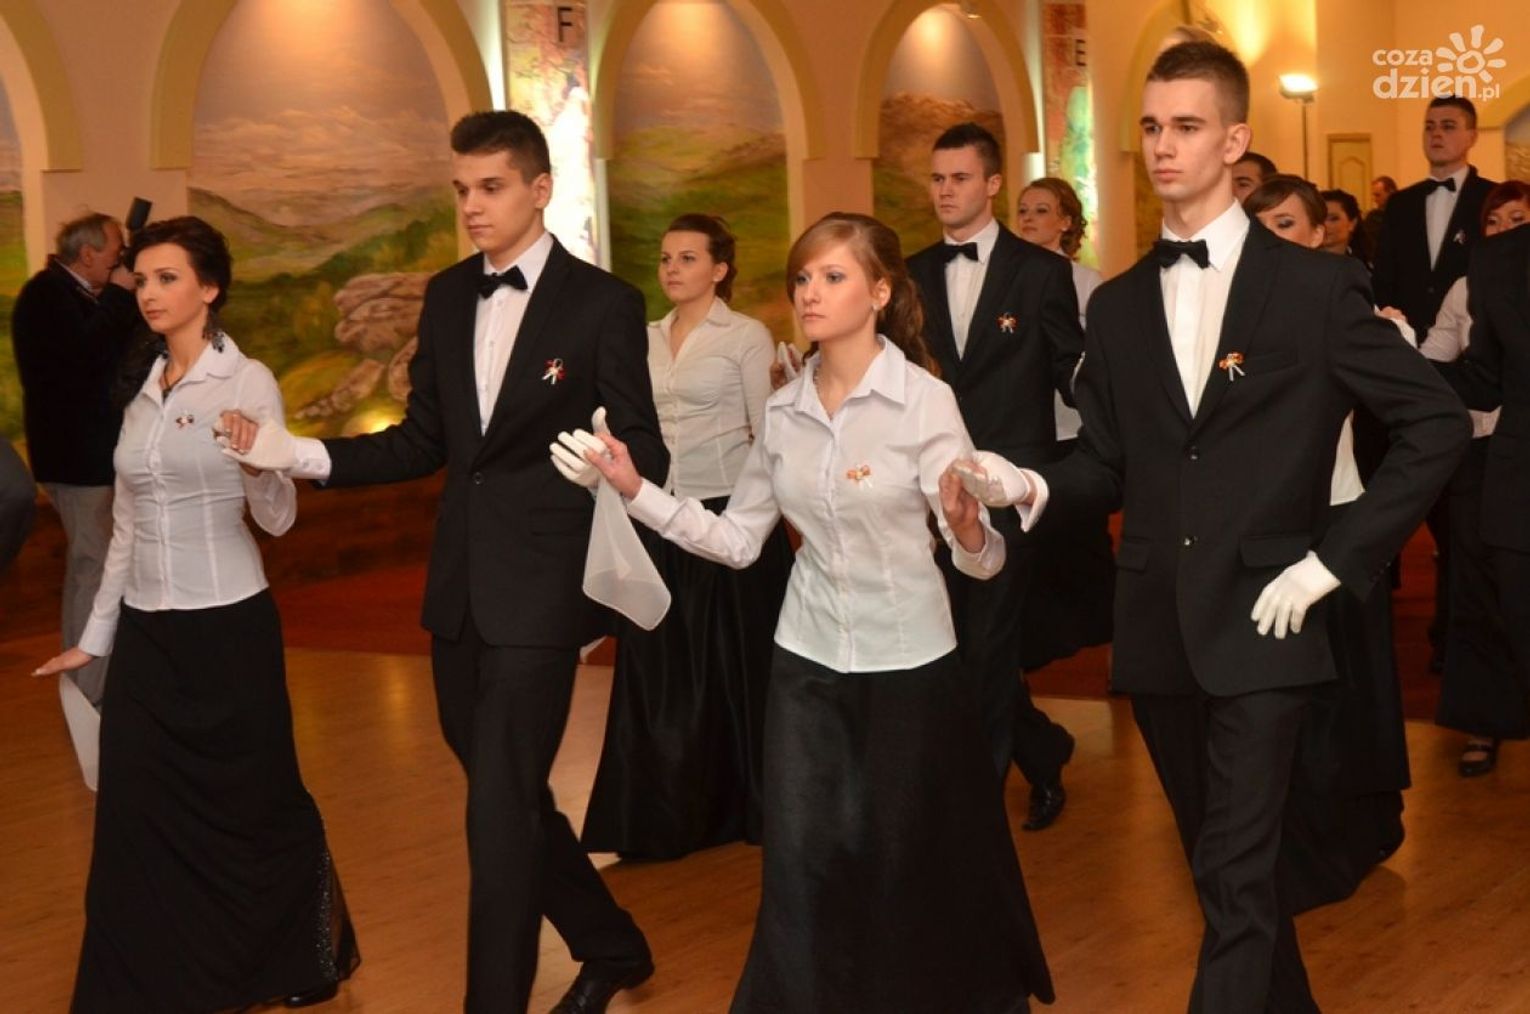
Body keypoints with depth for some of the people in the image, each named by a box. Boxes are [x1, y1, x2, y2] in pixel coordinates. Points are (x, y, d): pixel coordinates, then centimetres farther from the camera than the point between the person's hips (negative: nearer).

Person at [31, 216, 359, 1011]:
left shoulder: (248, 382, -9)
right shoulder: (141, 390, 9)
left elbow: (278, 518, -14)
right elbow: (128, 525, 14)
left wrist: (255, 458, -34)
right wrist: (96, 634, 16)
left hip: (227, 627, -5)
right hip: (146, 634, 6)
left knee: (254, 804, 7)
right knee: (140, 814, 5)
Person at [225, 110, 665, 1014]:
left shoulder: (603, 303, -8)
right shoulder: (447, 296, 10)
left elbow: (645, 453, -8)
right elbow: (424, 442, 11)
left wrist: (612, 472, -32)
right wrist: (297, 454, 0)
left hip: (539, 591, -6)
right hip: (459, 590, 7)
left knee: (501, 813, -5)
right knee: (510, 798, 17)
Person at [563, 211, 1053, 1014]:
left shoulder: (926, 400, -13)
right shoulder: (782, 412, 1)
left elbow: (979, 562, -16)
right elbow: (737, 540, 4)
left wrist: (967, 527, -39)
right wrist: (636, 490, -6)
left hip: (909, 663, -3)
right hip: (806, 662, 4)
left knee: (912, 862, 11)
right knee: (801, 859, 6)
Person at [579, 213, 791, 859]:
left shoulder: (747, 337, -4)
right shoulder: (647, 340, 10)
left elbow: (769, 436, -5)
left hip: (728, 514, -5)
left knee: (735, 661, 5)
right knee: (660, 666, 6)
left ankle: (748, 804, 21)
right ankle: (665, 813, 16)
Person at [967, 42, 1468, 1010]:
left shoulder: (1316, 285, -5)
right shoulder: (1119, 305, 8)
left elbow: (1437, 422, -5)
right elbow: (1109, 462, 10)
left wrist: (1335, 561, -10)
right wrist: (1033, 484, -12)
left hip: (1260, 623, -5)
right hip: (1159, 628, 5)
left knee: (1237, 878, -7)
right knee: (1225, 861, 18)